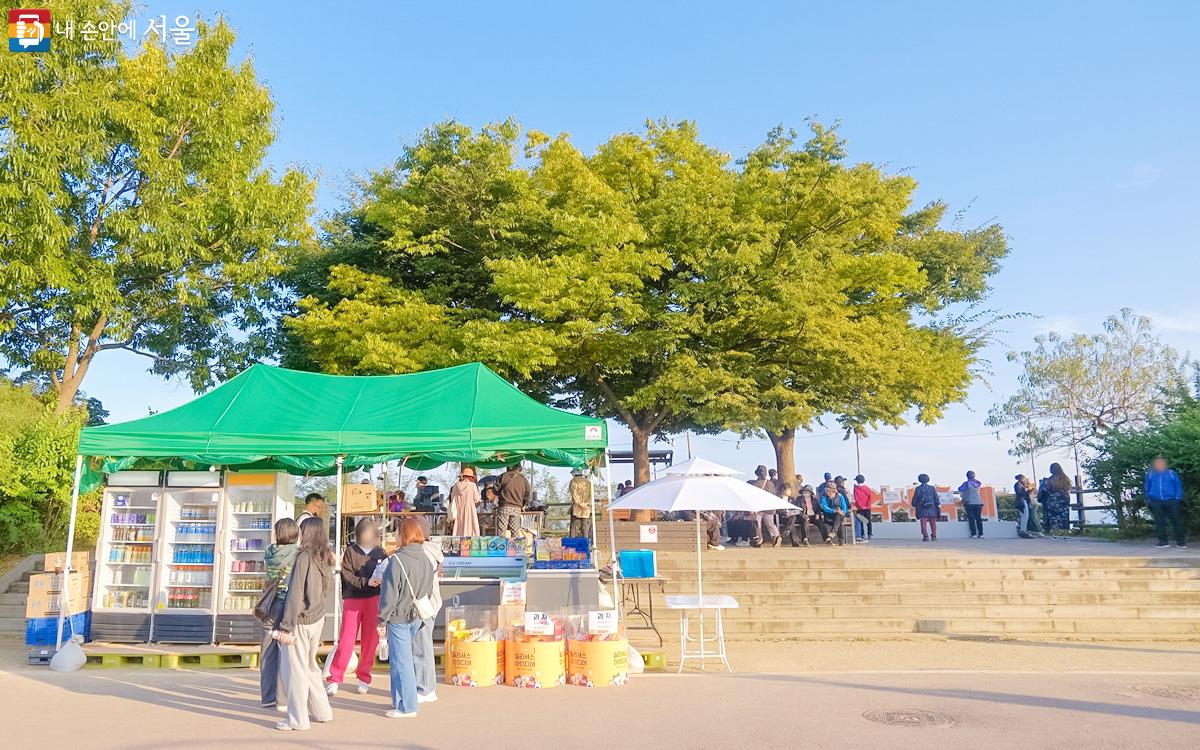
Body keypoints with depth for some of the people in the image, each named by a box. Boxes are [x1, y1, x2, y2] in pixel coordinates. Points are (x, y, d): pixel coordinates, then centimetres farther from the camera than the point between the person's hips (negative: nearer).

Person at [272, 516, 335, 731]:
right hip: (317, 619, 8)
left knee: (295, 669, 4)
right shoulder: (325, 558, 4)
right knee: (310, 666, 20)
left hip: (301, 621, -8)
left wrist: (286, 626, -14)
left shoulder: (304, 558, -18)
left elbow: (295, 595, -18)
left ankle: (298, 720, 12)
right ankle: (321, 711, 28)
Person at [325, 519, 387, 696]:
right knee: (346, 640, -2)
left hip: (374, 600, 2)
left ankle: (364, 678, 21)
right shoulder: (350, 551, -2)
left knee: (370, 640, 7)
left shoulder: (380, 552, 4)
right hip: (353, 599, -2)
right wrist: (366, 582, -22)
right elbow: (347, 575, -9)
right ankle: (334, 679, 9)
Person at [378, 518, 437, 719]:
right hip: (417, 617, 7)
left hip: (399, 617, -7)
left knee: (401, 661, -1)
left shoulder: (397, 560, -17)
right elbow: (429, 590, 12)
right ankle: (400, 700, 27)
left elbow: (390, 593, -15)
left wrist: (382, 619, -7)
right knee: (405, 659, 18)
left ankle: (406, 707, 3)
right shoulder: (426, 559, 4)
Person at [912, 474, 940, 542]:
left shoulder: (918, 489, 3)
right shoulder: (932, 488, 2)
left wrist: (914, 506, 19)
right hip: (932, 508, 1)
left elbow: (915, 499, 5)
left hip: (922, 509, -1)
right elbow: (936, 498, -1)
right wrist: (939, 506, 4)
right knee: (933, 523, 12)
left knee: (923, 523, -1)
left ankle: (925, 536, -11)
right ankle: (934, 536, 12)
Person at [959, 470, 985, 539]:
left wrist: (962, 497, -2)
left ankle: (974, 534, -6)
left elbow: (960, 489, -15)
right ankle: (981, 534, 6)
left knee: (971, 519, -2)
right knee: (979, 518, 9)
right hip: (978, 503, 4)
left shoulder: (967, 483, -6)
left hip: (969, 503, -4)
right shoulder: (978, 483, 6)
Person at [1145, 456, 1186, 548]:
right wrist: (1148, 500, 7)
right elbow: (1147, 488, 15)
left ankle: (1180, 541, 3)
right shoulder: (1150, 475, 12)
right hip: (1156, 502, 1)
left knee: (1176, 520, -2)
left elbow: (1178, 486, 5)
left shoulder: (1172, 473, 8)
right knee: (1159, 522, 2)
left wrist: (1178, 498, -6)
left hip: (1171, 501, -1)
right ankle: (1163, 541, 7)